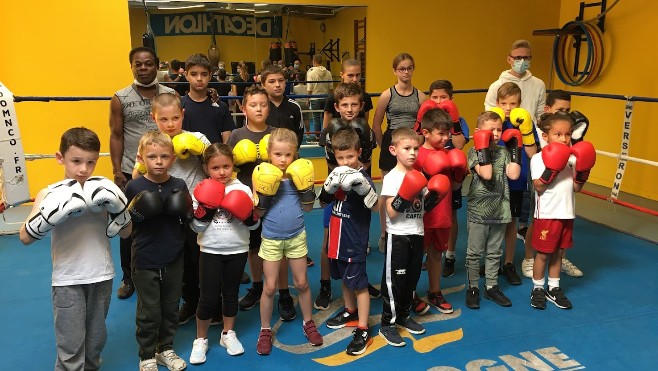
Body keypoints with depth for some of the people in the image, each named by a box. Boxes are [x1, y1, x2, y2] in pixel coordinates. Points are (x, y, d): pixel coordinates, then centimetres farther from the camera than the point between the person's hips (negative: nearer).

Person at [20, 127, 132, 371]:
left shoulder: (101, 192, -4)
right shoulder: (49, 194, -9)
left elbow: (126, 232, 1)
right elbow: (25, 237, -18)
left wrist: (116, 208, -16)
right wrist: (52, 214, -31)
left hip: (101, 276, 3)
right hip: (67, 280, -3)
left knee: (96, 339, 21)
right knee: (70, 346, 4)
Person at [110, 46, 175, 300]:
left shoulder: (170, 95, 3)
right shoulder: (120, 98, 2)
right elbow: (116, 136, 2)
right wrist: (117, 171, -5)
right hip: (130, 172, 0)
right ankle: (129, 277, 25)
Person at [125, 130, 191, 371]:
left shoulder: (179, 185, -2)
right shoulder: (134, 187, -9)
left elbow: (188, 220, 7)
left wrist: (186, 211, -14)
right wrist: (135, 212, -22)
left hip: (173, 260, 3)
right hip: (145, 261, -3)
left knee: (171, 308, 16)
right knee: (149, 312, 8)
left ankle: (166, 349, 36)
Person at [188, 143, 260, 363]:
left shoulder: (243, 190, -4)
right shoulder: (203, 191, -5)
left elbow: (254, 225, -2)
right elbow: (196, 227, -7)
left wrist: (247, 214, -21)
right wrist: (205, 209, -22)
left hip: (237, 251, 1)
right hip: (211, 251, -1)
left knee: (231, 294, 15)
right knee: (208, 298, 1)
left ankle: (228, 334, 33)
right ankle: (201, 339, 21)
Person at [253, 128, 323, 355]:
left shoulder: (298, 175, -5)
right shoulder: (263, 176, -10)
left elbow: (308, 207, -2)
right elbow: (259, 213, -7)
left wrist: (306, 187, -18)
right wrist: (263, 194, -24)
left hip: (296, 237, 2)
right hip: (271, 240, -1)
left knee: (301, 283, 14)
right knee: (269, 287, 6)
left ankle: (308, 323, 33)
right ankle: (265, 330, 23)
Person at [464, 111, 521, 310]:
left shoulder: (503, 152, 7)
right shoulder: (474, 152, -8)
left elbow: (513, 174, -6)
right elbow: (486, 174, -22)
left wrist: (515, 148, -4)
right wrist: (484, 149, -21)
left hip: (499, 210, 5)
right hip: (478, 211, -5)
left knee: (494, 253, 15)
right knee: (474, 253, 5)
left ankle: (491, 287, 28)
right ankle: (473, 288, 18)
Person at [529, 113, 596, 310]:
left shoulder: (573, 158, 6)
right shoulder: (539, 159, -9)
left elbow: (576, 187, 6)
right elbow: (539, 188, -16)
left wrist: (582, 171, -9)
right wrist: (551, 170, -28)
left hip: (566, 214, 5)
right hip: (546, 214, -5)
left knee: (558, 252, 15)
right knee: (543, 253, 4)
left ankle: (554, 288, 28)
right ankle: (537, 289, 21)